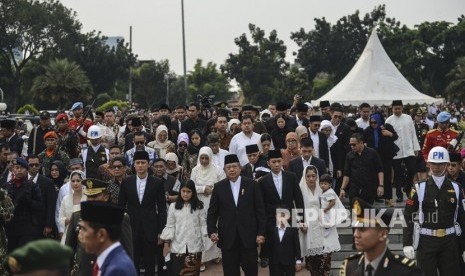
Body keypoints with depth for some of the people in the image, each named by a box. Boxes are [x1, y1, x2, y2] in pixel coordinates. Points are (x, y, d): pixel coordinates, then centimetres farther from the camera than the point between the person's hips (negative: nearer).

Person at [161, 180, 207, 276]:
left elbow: (203, 224, 3)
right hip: (178, 246, 0)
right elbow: (170, 226, 6)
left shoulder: (199, 206, 3)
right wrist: (166, 243, 3)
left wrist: (208, 235, -12)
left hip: (194, 246, 0)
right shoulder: (173, 206, 5)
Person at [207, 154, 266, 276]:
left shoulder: (252, 185, 1)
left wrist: (261, 233, -4)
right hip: (227, 237, 1)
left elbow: (260, 210, 1)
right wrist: (212, 231, -6)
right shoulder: (219, 187, 5)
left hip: (248, 236, -1)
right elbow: (212, 212, 6)